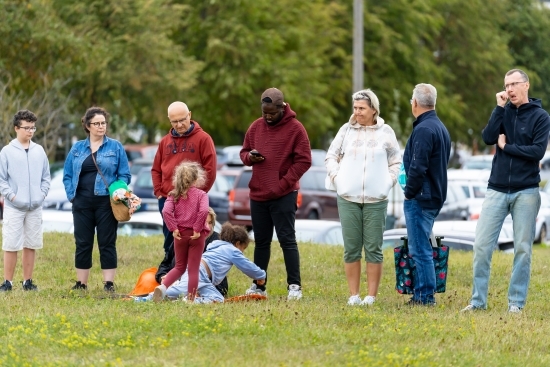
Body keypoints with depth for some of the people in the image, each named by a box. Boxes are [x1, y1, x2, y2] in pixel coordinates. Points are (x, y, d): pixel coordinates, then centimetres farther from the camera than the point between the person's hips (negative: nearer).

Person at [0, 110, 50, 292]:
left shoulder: (39, 151, 8)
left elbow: (46, 177, 14)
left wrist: (42, 194, 1)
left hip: (35, 207, 4)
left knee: (31, 245, 7)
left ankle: (28, 281, 15)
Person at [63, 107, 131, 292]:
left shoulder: (115, 147, 3)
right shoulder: (77, 148, 10)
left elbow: (124, 175, 2)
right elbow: (67, 175, 11)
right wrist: (71, 195, -2)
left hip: (106, 203, -2)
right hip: (82, 203, 2)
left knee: (107, 243, 0)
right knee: (82, 243, 6)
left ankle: (109, 283, 3)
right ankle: (81, 283, 13)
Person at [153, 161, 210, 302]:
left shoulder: (174, 195, 3)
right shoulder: (201, 195, -4)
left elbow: (166, 211, -13)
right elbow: (204, 211, -22)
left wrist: (173, 228, -7)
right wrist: (197, 229, -14)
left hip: (180, 235, 3)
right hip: (196, 235, -3)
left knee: (180, 267, 18)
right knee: (193, 269, 6)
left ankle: (162, 287, -4)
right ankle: (190, 299, 4)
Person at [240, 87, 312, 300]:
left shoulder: (295, 128, -6)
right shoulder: (256, 127, 10)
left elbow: (303, 161, -8)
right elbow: (244, 152, 18)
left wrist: (283, 184, -14)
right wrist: (250, 157, -7)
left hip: (284, 195, -5)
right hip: (258, 195, 5)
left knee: (287, 239, -6)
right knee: (261, 241, 11)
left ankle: (294, 286, -4)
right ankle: (258, 286, 16)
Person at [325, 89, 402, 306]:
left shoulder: (386, 133, 5)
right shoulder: (346, 130, 7)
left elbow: (396, 162, 11)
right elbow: (331, 156, 13)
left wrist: (389, 181, -1)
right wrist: (336, 177, 0)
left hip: (376, 199, -1)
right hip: (348, 198, 1)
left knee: (373, 248, 0)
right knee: (351, 249, 3)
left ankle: (372, 296, 3)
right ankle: (354, 295, 8)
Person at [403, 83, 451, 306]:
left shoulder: (424, 129, -16)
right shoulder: (440, 128, 15)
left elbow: (418, 168, -22)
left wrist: (409, 193, -11)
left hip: (420, 198, -10)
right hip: (435, 196, 10)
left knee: (420, 250, -6)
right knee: (421, 248, 15)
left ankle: (426, 296, -5)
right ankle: (421, 294, 17)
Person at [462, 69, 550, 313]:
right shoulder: (504, 112, 9)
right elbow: (488, 138, -6)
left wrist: (506, 146, -7)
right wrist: (500, 107, -8)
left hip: (526, 192, -3)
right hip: (497, 190, 3)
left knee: (522, 249, 2)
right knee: (482, 246, -2)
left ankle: (516, 302, 8)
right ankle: (478, 300, 5)